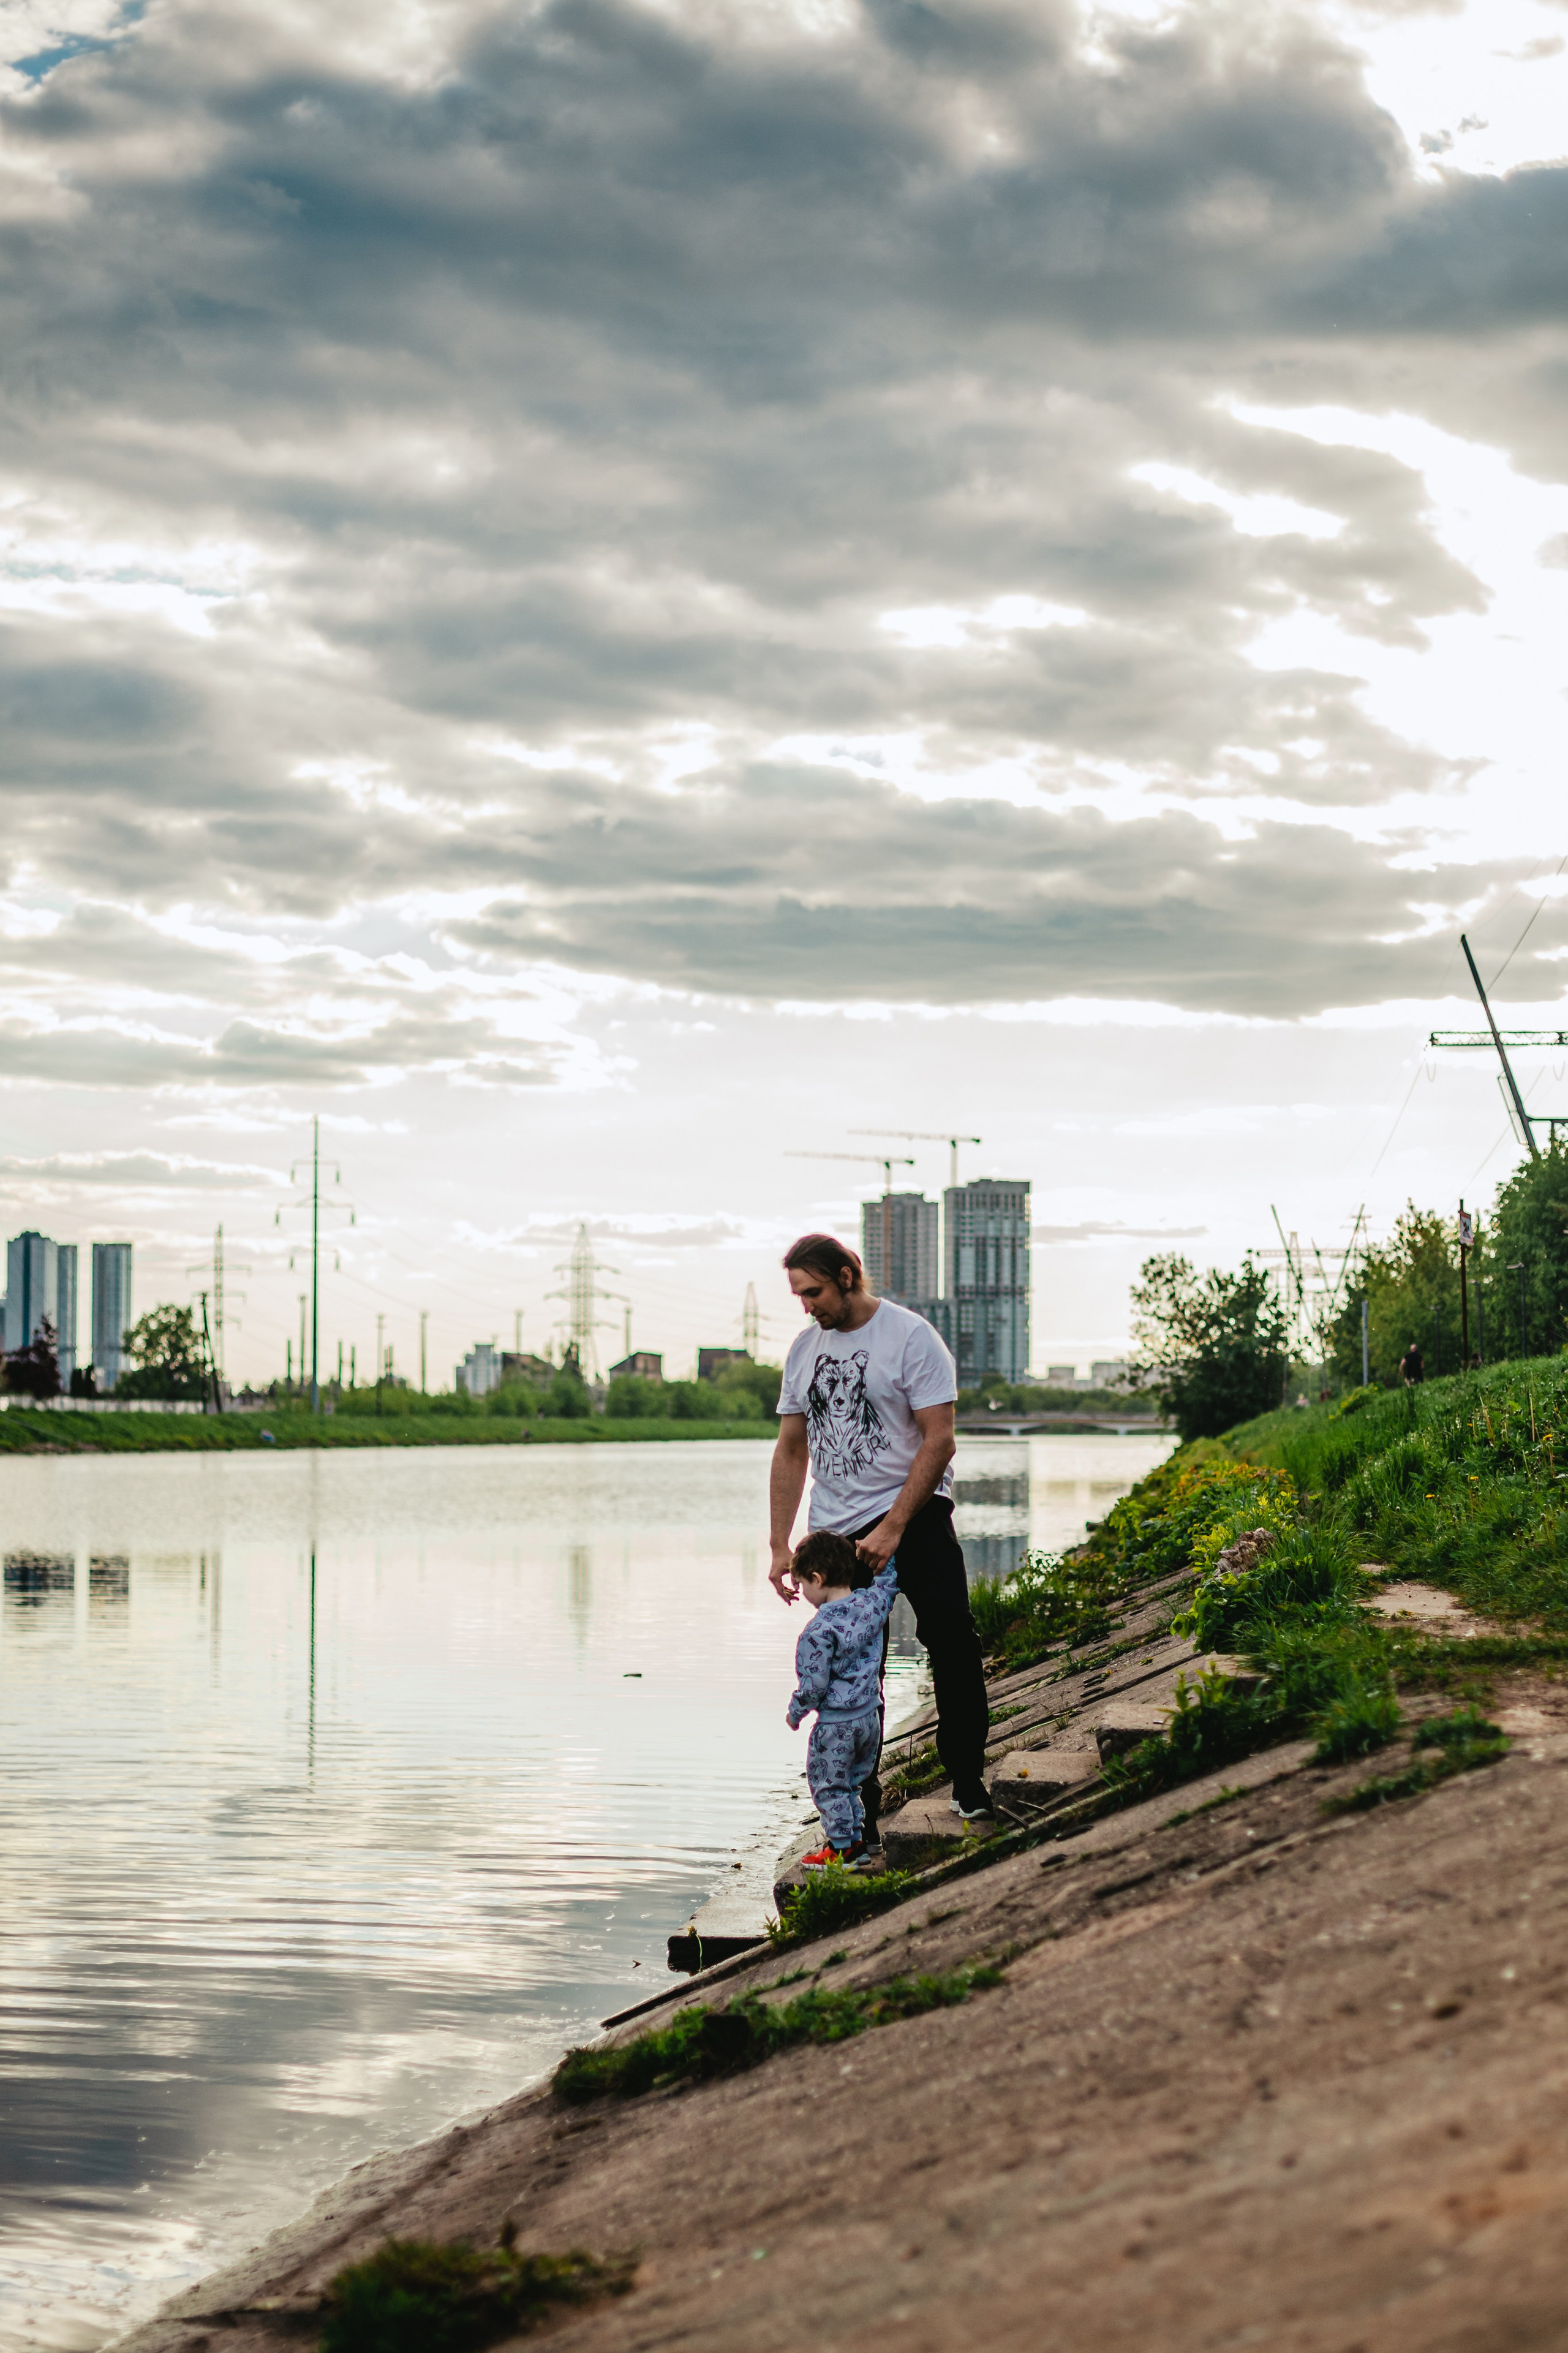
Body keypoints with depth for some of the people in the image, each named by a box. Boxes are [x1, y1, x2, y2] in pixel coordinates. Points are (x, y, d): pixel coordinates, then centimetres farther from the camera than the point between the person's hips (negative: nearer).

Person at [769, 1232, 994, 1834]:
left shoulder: (911, 1337, -7)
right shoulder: (805, 1349, 11)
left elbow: (939, 1441, -12)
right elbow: (791, 1452, 16)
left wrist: (892, 1529, -18)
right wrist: (780, 1547, 9)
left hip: (912, 1512, -5)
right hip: (836, 1532, 5)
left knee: (950, 1636, -20)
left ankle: (968, 1784, -11)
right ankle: (860, 1812, 11)